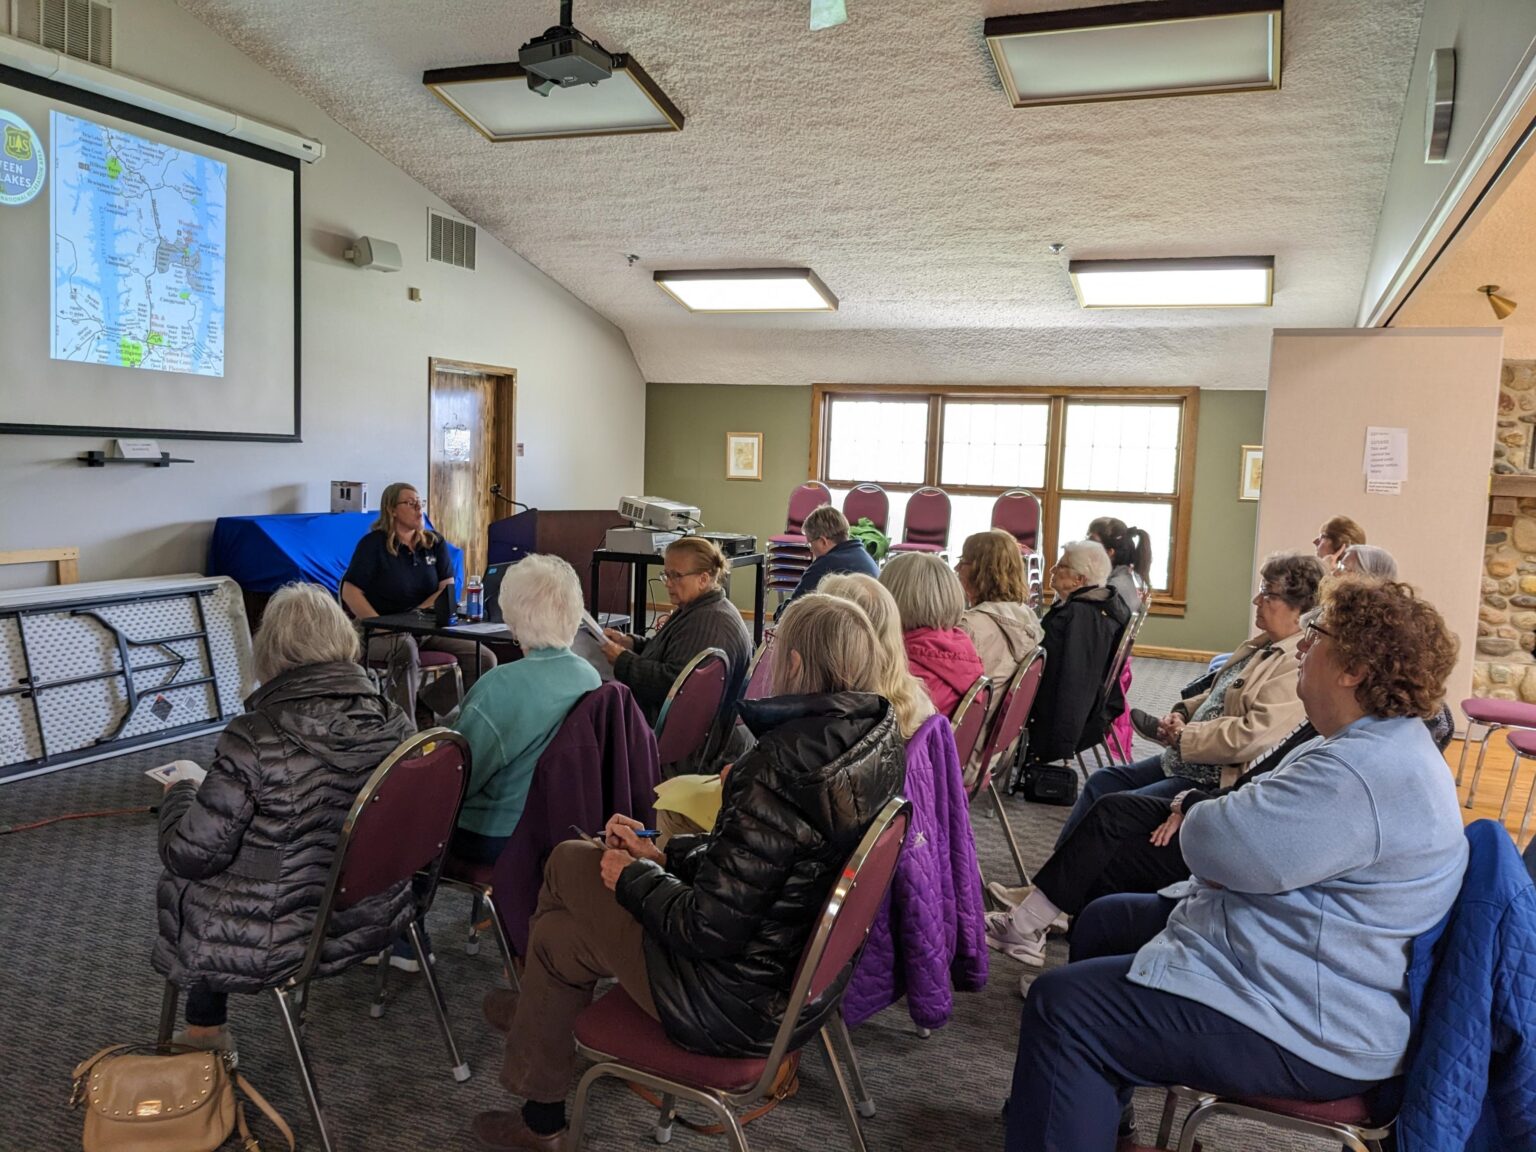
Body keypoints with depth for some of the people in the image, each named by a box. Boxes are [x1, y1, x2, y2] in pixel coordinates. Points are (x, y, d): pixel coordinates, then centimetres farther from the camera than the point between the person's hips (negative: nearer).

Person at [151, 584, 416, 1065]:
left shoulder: (255, 740, -25)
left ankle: (206, 1029, 38)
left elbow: (190, 854, -17)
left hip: (283, 943, -5)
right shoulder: (394, 721, -10)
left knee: (177, 884, 24)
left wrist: (177, 795, 4)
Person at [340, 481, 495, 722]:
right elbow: (350, 593, -7)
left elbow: (447, 590, 4)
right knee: (406, 648, -40)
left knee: (485, 659, -15)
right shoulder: (373, 544, 0)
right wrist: (382, 627, -20)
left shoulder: (435, 544, 13)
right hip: (385, 634, -5)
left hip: (428, 630, 5)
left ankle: (433, 700, 4)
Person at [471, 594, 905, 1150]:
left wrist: (633, 878, -8)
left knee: (556, 937, 12)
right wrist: (663, 856, 6)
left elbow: (709, 931, -26)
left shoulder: (785, 765, -32)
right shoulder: (876, 739, -6)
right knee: (571, 858, 16)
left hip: (742, 1005, -8)